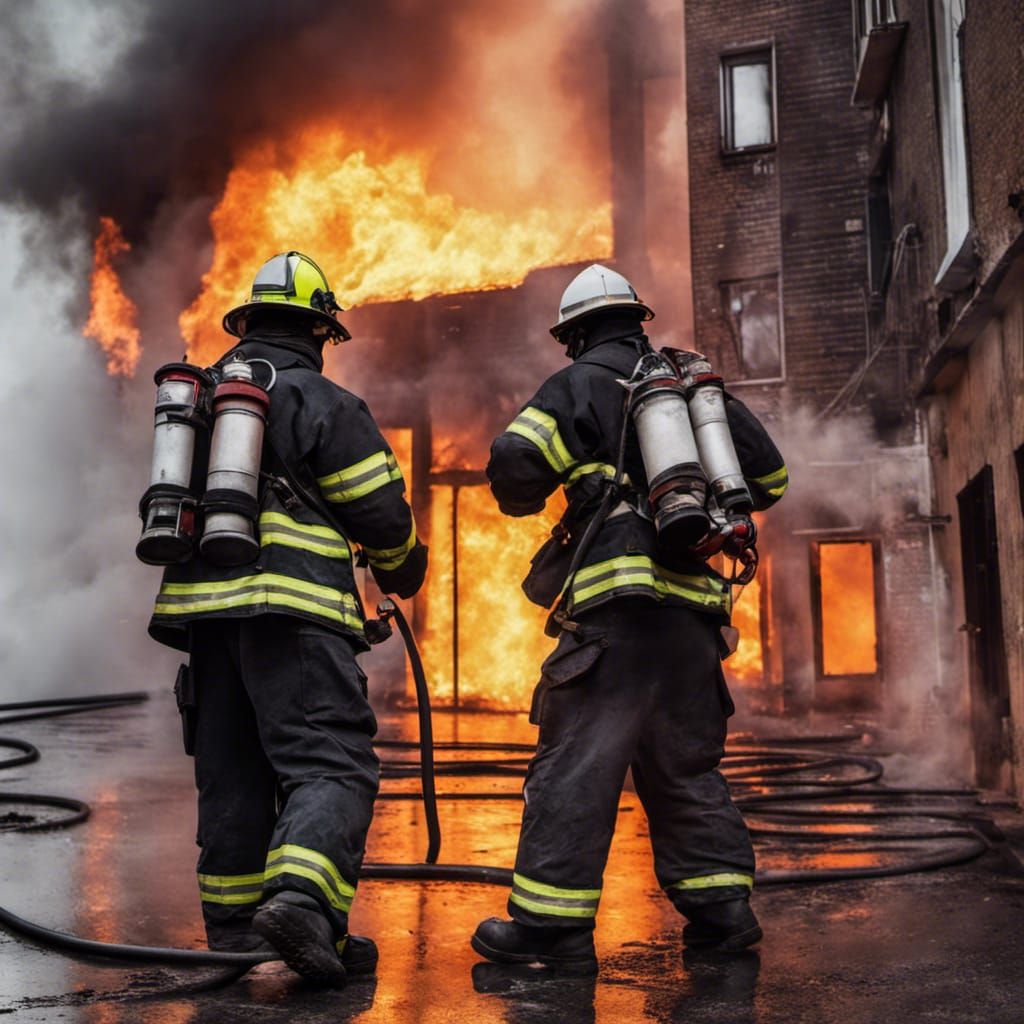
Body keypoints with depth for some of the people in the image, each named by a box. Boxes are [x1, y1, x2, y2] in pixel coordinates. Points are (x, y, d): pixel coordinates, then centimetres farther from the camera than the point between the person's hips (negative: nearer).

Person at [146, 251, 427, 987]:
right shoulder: (324, 403, -3)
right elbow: (381, 512, -3)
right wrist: (403, 570, 16)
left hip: (202, 604, 7)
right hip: (292, 608, -7)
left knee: (232, 768, 14)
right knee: (330, 764, -9)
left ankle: (233, 925, 20)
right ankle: (301, 900, -28)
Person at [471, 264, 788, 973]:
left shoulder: (581, 384, 5)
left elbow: (515, 460, -10)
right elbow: (768, 476, 24)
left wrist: (525, 500, 12)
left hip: (619, 598, -6)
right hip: (695, 601, 6)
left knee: (576, 756, -5)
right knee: (685, 761, 15)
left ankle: (552, 922, -6)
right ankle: (720, 906, 14)